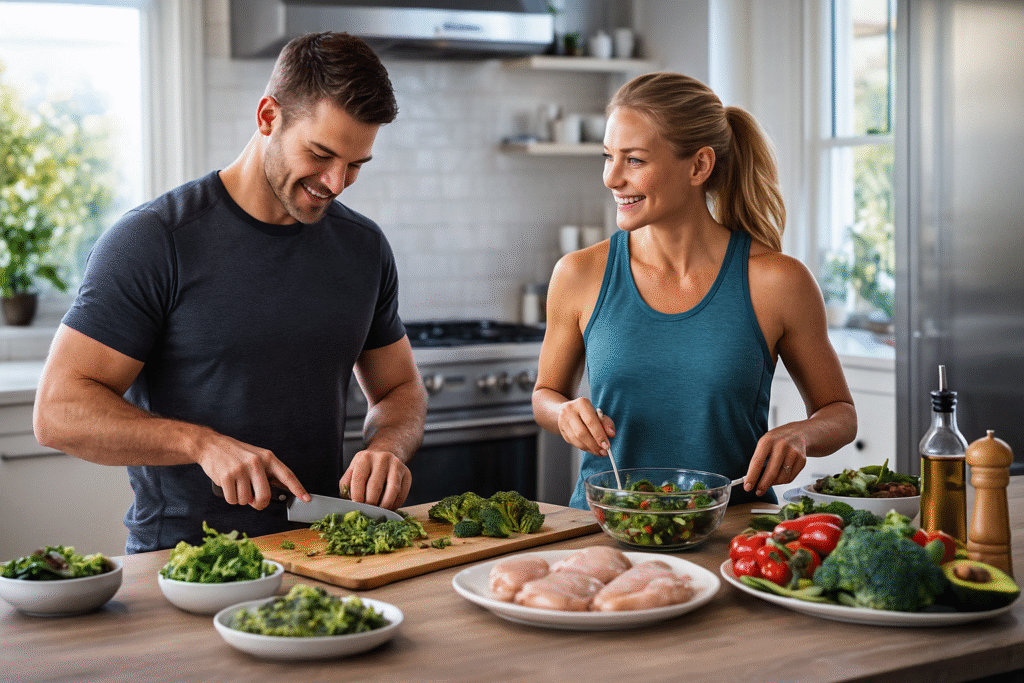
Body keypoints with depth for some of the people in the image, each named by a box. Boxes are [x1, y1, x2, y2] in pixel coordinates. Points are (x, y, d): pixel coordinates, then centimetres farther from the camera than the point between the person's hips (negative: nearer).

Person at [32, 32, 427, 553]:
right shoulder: (152, 241, -8)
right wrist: (204, 443, -24)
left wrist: (386, 447, -3)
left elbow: (401, 389, 20)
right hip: (181, 560, -5)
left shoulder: (364, 247, 10)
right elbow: (58, 412, -11)